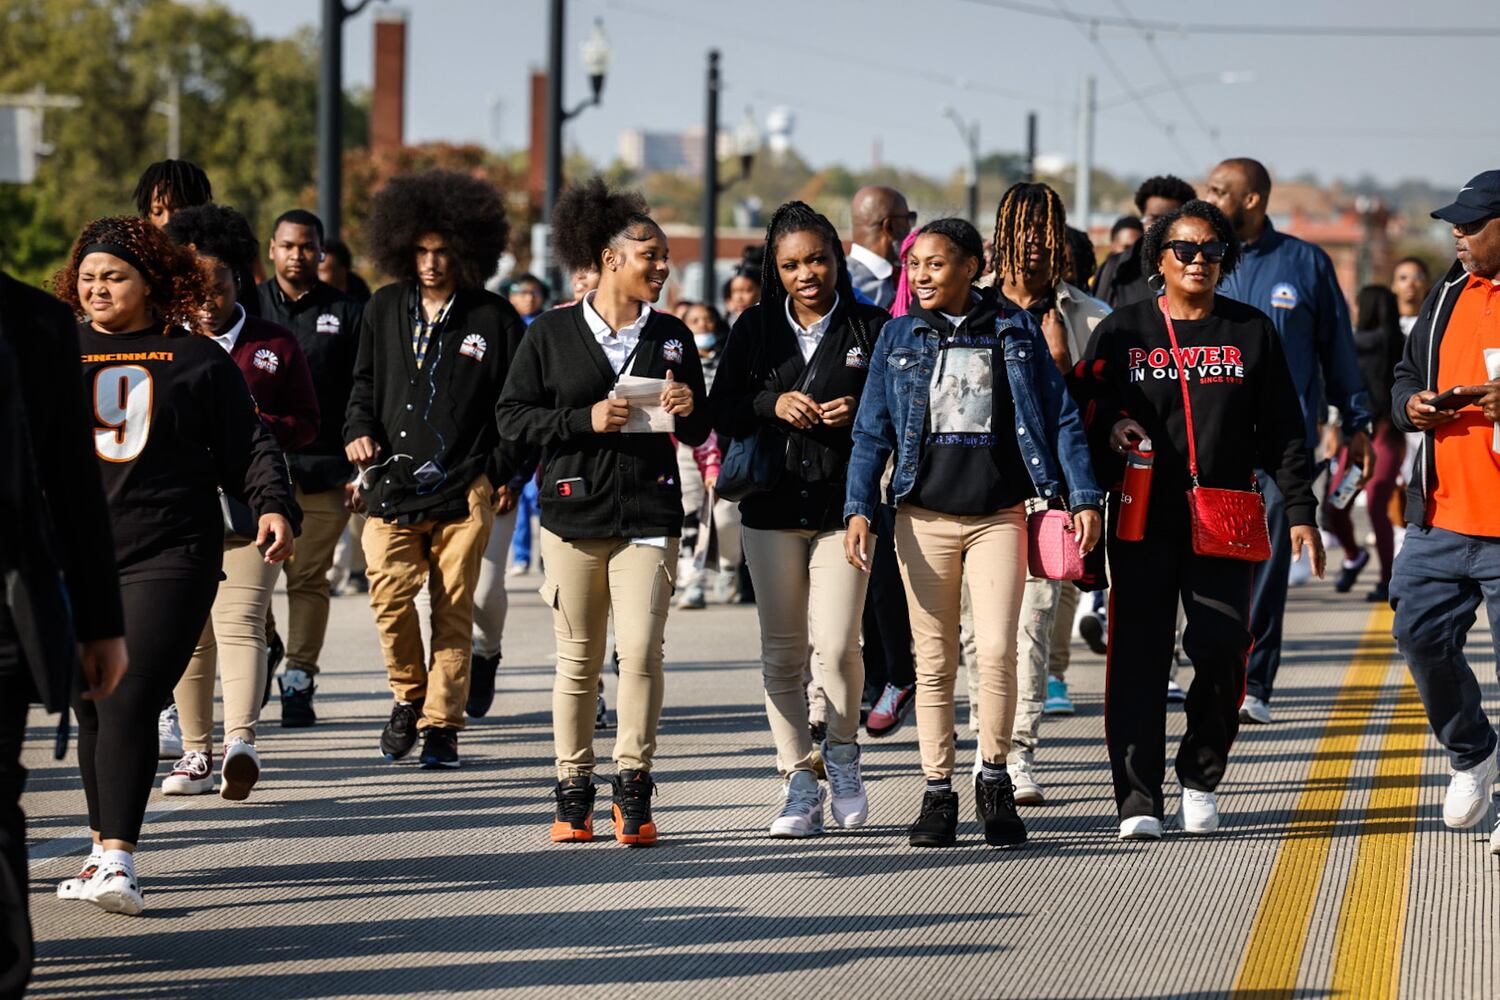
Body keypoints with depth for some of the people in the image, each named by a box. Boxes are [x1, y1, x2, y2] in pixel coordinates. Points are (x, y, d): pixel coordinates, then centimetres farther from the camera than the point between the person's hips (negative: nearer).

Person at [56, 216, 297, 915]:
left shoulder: (198, 359, 8)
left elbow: (247, 444, 10)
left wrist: (273, 504, -6)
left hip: (169, 559, -3)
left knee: (130, 701, -14)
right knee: (93, 708, 5)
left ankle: (117, 859, -18)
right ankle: (107, 851, 18)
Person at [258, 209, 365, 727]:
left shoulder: (346, 314, 7)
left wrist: (362, 464, -1)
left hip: (323, 468, -1)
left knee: (309, 579, 1)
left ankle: (299, 680, 9)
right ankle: (265, 643, 17)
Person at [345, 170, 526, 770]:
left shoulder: (495, 319, 3)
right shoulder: (384, 311, 11)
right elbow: (365, 384, 20)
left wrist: (505, 474, 1)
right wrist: (359, 431, 2)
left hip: (465, 491, -2)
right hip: (392, 484, 2)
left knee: (454, 609, -1)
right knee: (390, 598, -12)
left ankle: (440, 725, 8)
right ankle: (409, 696, 12)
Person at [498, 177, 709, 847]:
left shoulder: (670, 336, 11)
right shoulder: (552, 333, 3)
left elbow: (699, 433, 17)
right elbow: (512, 416, 1)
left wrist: (688, 409, -6)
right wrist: (584, 420, -11)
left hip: (649, 513, 1)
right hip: (573, 511, -1)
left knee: (641, 649, -11)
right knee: (577, 658, 3)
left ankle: (633, 790, -1)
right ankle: (573, 792, 13)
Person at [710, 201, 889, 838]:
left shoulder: (870, 327, 3)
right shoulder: (755, 328, 9)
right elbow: (720, 410, 6)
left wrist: (861, 413, -14)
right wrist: (773, 405, -11)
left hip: (844, 505, -2)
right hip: (772, 505, 2)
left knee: (836, 646, -13)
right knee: (782, 651, 2)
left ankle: (843, 755, 14)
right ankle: (799, 784, 9)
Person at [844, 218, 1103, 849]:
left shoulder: (1015, 332, 4)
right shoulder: (899, 337, 7)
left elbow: (1060, 418, 6)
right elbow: (872, 432, 6)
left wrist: (1083, 498, -2)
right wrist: (858, 509, -5)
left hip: (999, 516, -1)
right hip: (924, 517, 1)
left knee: (997, 649, -11)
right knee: (933, 660, 3)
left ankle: (994, 779, 5)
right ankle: (937, 792, 9)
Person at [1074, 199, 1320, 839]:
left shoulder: (1252, 333, 11)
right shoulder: (1122, 331, 9)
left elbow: (1282, 431, 10)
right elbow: (1084, 408, 12)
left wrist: (1300, 511, 4)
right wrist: (1110, 429, -11)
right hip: (1142, 519, 0)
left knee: (1224, 652, -8)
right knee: (1138, 656, -6)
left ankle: (1201, 778, 13)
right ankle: (1138, 799, -3)